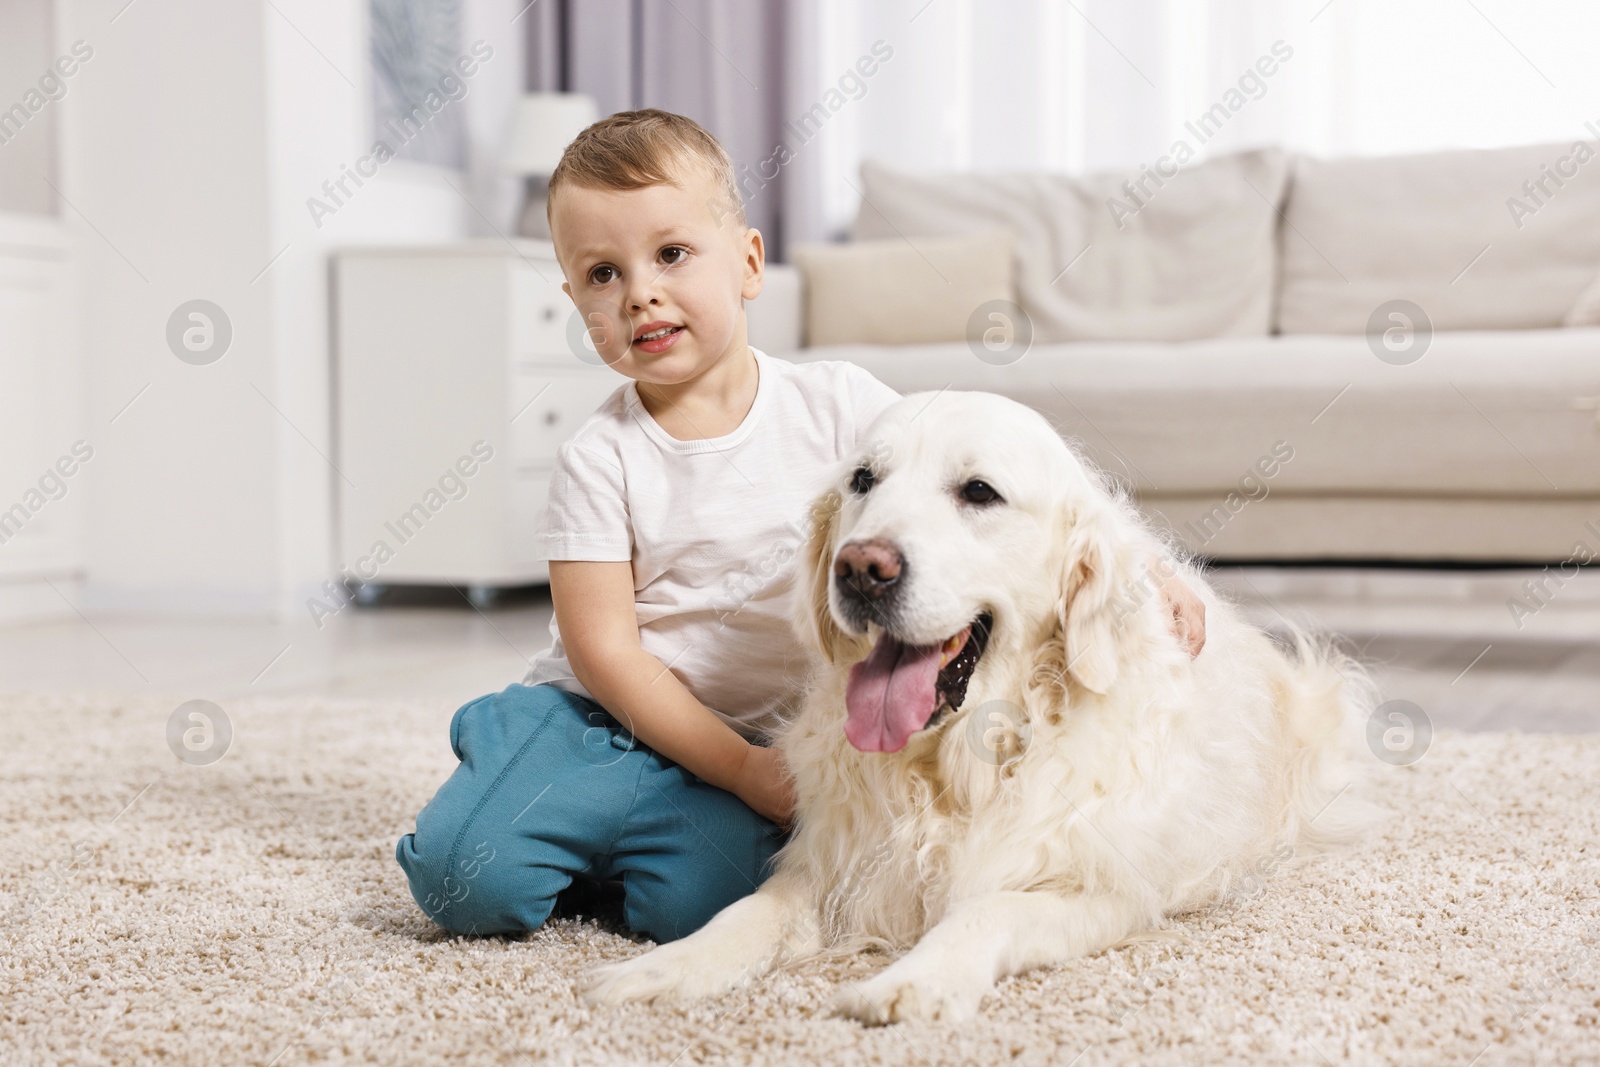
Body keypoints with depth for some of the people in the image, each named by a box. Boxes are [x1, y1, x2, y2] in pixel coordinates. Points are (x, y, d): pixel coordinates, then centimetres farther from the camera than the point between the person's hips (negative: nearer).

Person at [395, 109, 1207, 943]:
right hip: (598, 715, -1)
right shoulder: (600, 459, -8)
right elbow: (604, 648, -10)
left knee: (694, 902, -27)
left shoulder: (836, 405, -4)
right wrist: (742, 769, -16)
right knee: (463, 875, -22)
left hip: (761, 734, 1)